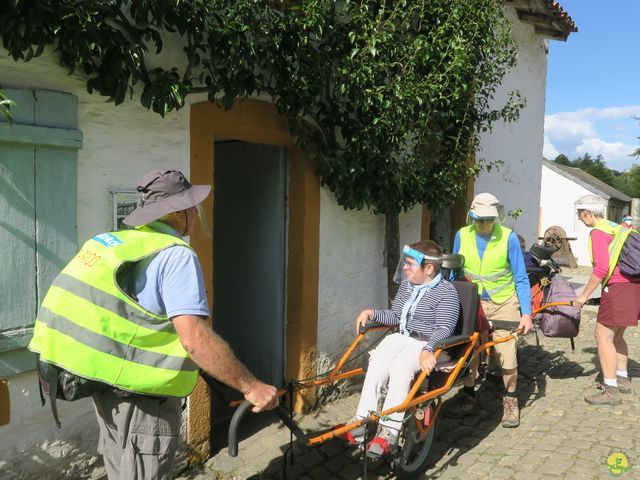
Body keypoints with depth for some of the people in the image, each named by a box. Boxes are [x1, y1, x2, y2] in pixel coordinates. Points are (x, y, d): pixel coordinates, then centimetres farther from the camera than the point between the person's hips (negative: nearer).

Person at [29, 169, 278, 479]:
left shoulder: (119, 242, 8)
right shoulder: (176, 255, -19)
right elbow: (194, 339, -30)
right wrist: (251, 387, -24)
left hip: (106, 386, 9)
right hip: (142, 398, -9)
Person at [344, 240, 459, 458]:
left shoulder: (446, 292, -9)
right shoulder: (406, 285, 14)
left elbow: (445, 329, -17)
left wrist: (428, 350, -34)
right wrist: (371, 313, 6)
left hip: (429, 344, -6)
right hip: (401, 338, 6)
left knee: (400, 366, -35)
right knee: (377, 364, -25)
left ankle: (390, 430, -32)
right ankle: (362, 421, -27)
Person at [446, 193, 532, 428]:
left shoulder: (508, 237, -12)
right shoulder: (462, 235, -5)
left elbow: (521, 279, -6)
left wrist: (526, 312, -11)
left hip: (503, 303, -2)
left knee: (507, 353, 0)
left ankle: (510, 401, 22)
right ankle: (468, 395, 29)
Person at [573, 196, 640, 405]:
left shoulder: (598, 233, -9)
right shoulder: (616, 228, 18)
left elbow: (601, 269, -18)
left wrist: (584, 295, -13)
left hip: (618, 287, -10)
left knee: (604, 336, -4)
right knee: (616, 335, 21)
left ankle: (611, 391, 0)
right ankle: (622, 379, 33)